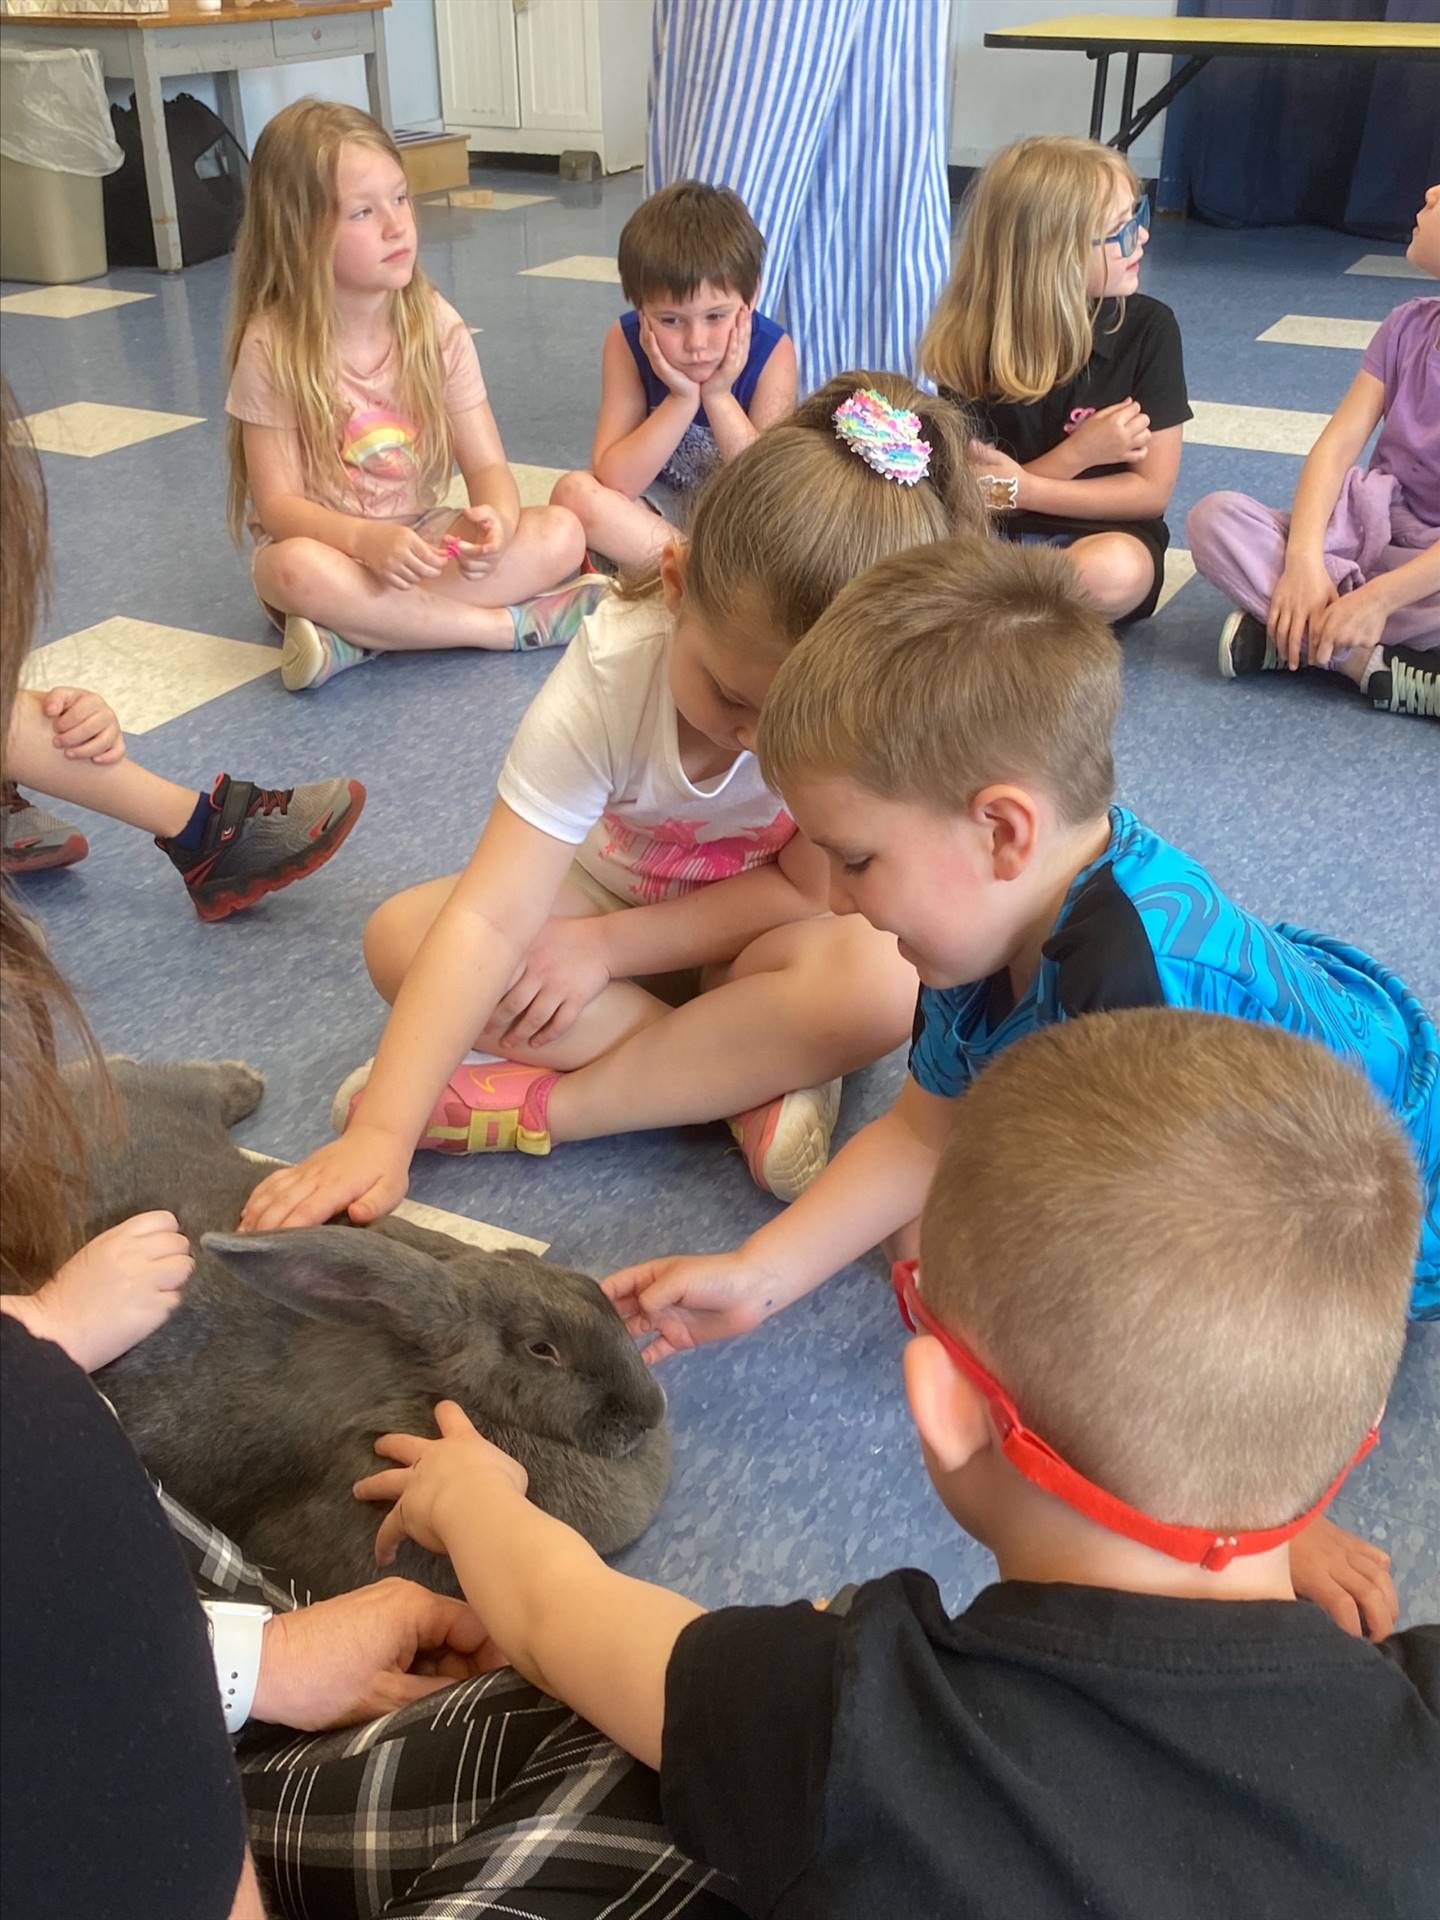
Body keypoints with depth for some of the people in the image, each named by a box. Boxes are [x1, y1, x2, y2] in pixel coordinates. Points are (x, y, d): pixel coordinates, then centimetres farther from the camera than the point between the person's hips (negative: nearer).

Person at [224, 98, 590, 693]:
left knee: (560, 533, -21)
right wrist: (365, 539, -35)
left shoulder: (435, 326, -5)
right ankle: (513, 624, -27)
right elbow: (278, 503, -15)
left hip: (420, 538, 3)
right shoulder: (273, 345, -14)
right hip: (327, 546, -3)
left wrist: (496, 518, -31)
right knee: (296, 568, -39)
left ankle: (361, 634, -27)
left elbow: (486, 464, -5)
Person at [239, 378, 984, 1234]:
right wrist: (382, 1133, -44)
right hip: (611, 891, 1)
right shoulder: (608, 678, -30)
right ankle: (751, 1077, -24)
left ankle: (541, 1105, -24)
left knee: (881, 983, -35)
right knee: (400, 936, -24)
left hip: (756, 928, -1)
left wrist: (606, 945, -23)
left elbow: (809, 888, -18)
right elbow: (488, 921, -36)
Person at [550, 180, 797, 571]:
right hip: (655, 512, 2)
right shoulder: (626, 342, -17)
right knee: (574, 492, -28)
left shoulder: (771, 350, -19)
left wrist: (718, 398, -29)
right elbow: (614, 482, -22)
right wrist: (682, 400, -31)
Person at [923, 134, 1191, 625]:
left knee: (1113, 571, -38)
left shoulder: (1148, 327, -7)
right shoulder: (977, 343, -6)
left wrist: (1019, 487, -18)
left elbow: (1152, 490, -8)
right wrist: (1077, 452, -19)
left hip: (1103, 534, 1)